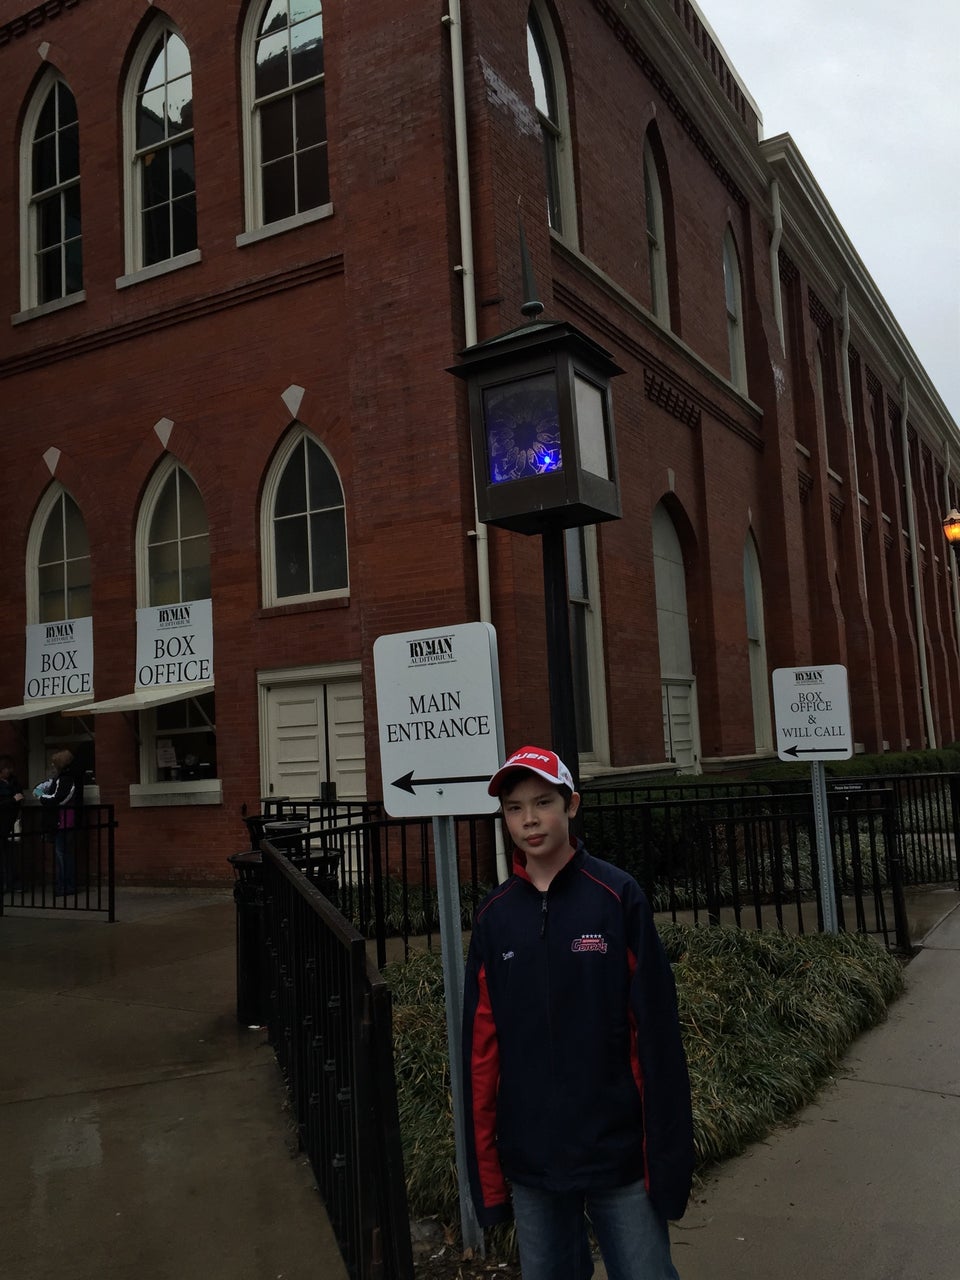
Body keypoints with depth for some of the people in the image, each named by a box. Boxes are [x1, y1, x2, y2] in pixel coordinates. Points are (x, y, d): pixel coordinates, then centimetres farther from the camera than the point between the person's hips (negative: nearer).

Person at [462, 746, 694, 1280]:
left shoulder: (618, 897, -8)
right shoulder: (494, 916, 1)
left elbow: (655, 1033, -8)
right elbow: (482, 1046, 3)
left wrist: (667, 1154, -8)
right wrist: (487, 1169, 4)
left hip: (618, 1155, -3)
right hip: (529, 1160, 3)